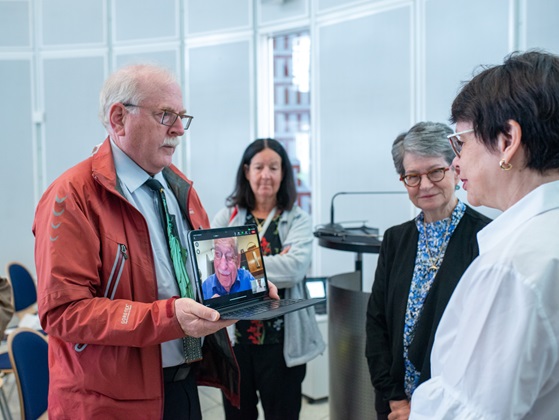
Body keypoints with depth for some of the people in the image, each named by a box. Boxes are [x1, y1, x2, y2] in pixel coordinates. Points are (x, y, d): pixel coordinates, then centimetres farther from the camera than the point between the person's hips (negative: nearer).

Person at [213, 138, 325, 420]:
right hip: (233, 336, 2)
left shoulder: (297, 220, 0)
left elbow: (294, 268, -18)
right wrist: (272, 262, -17)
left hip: (282, 339, -1)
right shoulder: (226, 217, 4)